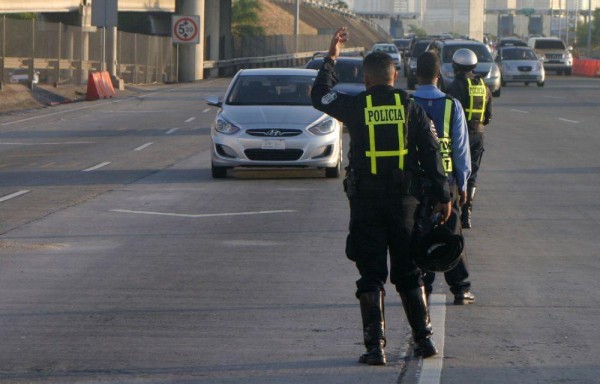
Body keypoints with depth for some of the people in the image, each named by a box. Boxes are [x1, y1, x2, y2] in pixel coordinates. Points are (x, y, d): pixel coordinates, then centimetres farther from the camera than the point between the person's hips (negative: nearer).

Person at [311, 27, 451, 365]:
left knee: (371, 276, 3)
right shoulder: (411, 108, 0)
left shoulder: (355, 107, -4)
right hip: (404, 200, 2)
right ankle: (424, 338, 15)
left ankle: (376, 346, -3)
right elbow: (431, 153, 0)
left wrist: (331, 58, 20)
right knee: (409, 273, 14)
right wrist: (443, 195, 5)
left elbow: (319, 97, 14)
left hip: (366, 201, -1)